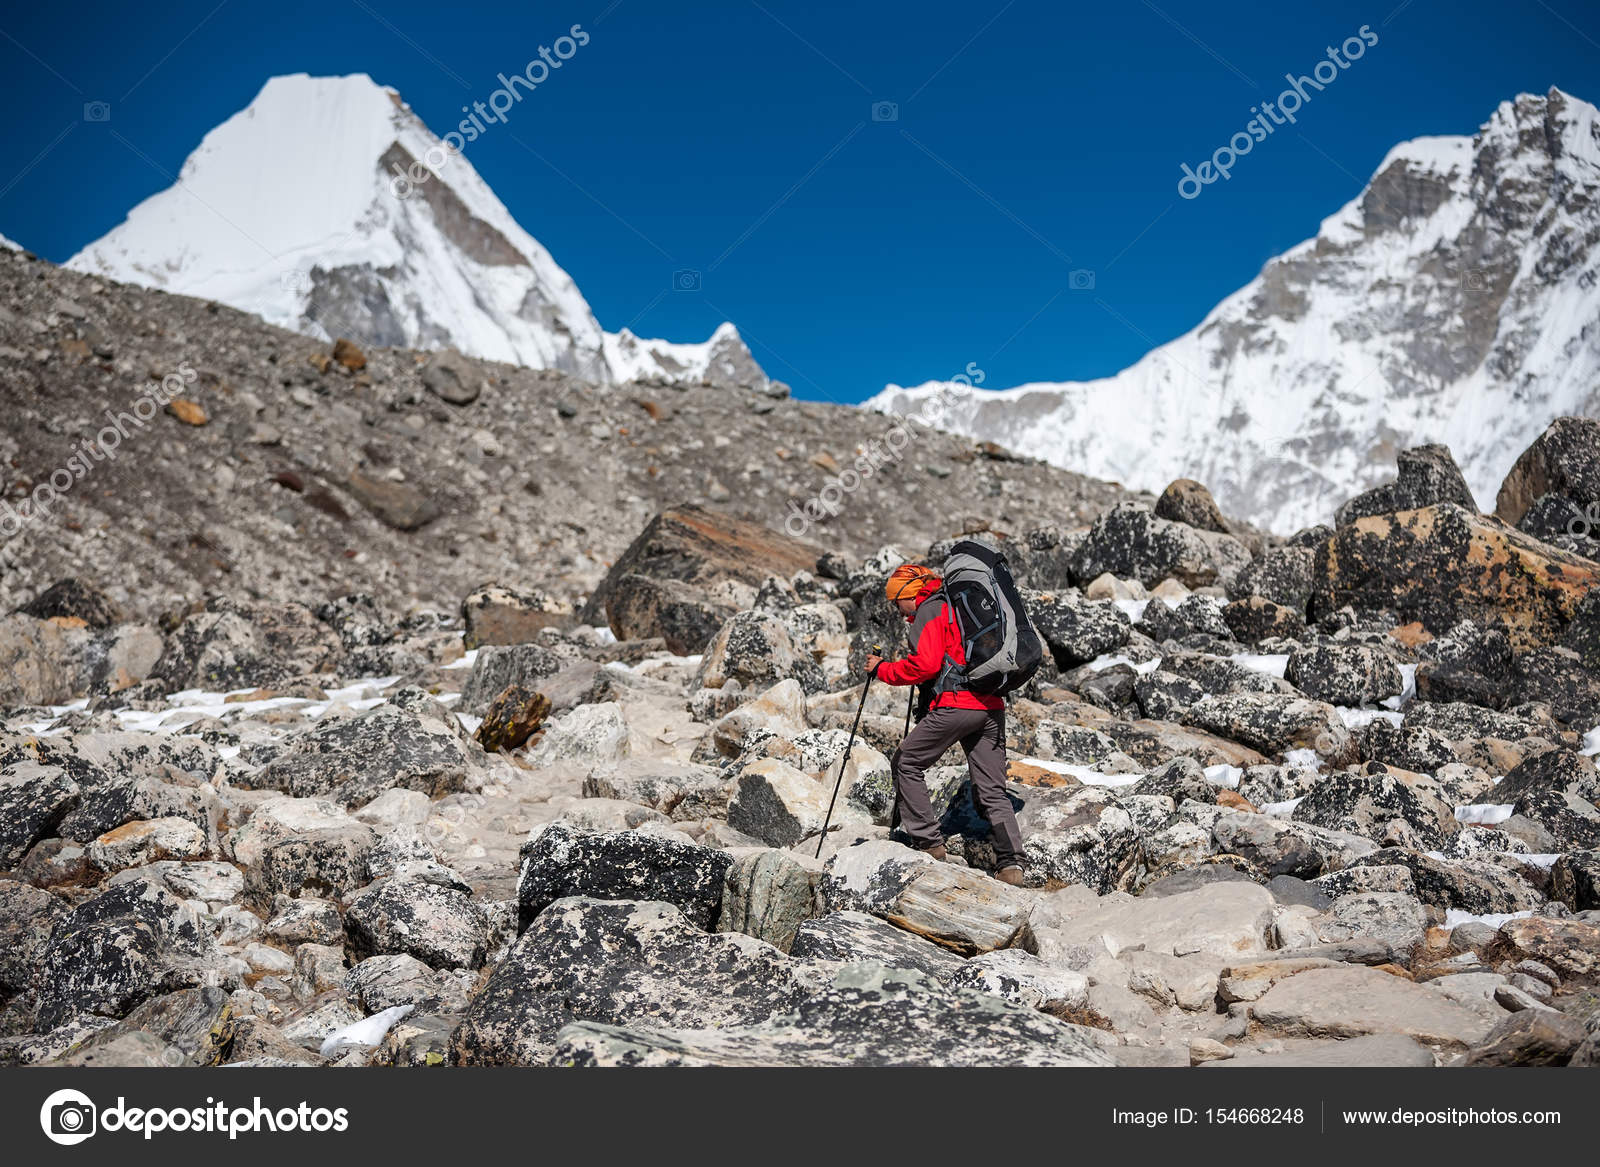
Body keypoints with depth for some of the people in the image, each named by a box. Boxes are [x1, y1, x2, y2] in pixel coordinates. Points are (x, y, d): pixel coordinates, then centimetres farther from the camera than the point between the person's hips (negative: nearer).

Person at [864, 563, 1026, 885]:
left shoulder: (929, 611, -1)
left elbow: (926, 664, -15)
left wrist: (883, 669, -2)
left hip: (955, 704, -8)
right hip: (992, 707, 8)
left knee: (906, 764, 8)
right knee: (992, 791, 7)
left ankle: (928, 843, 4)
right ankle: (1012, 865, -4)